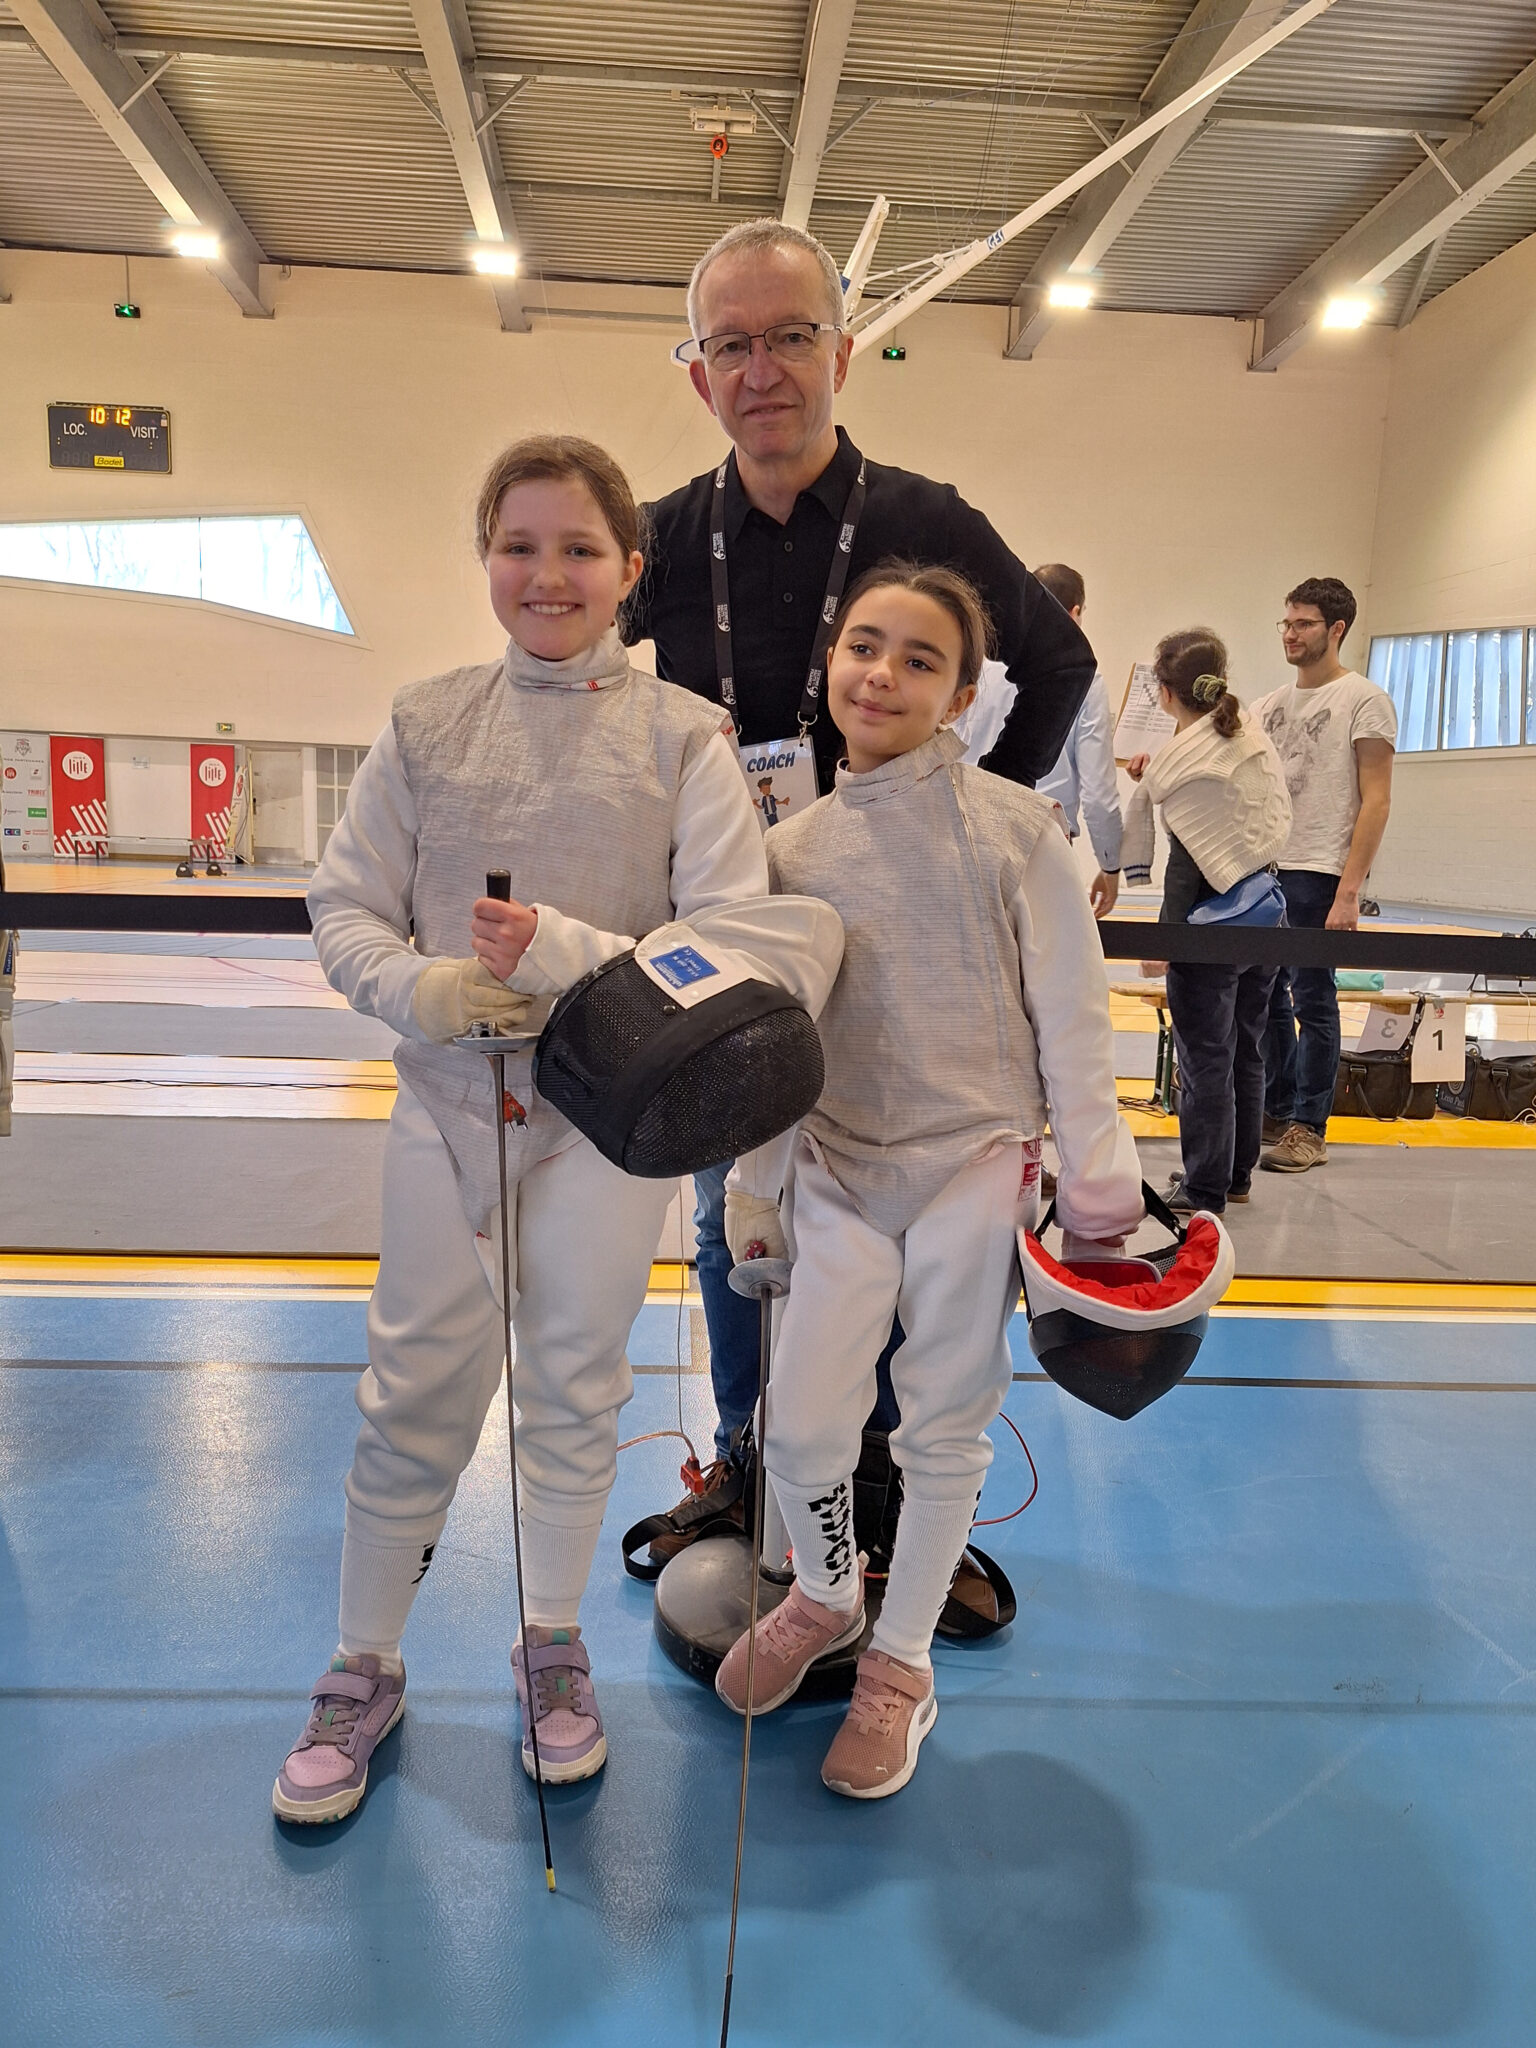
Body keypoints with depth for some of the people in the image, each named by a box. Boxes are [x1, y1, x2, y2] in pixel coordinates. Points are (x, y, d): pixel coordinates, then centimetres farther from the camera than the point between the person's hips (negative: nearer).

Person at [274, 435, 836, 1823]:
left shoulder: (682, 737, -5)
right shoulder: (428, 722, 2)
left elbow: (739, 943, -12)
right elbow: (347, 908, 3)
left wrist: (575, 956, -25)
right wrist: (425, 985, -16)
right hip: (448, 1095, 1)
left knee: (576, 1389, 13)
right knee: (418, 1396, 9)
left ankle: (552, 1644, 37)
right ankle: (364, 1673, 31)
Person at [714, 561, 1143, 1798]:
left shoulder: (1012, 827, -7)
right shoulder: (794, 847, 2)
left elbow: (1071, 1012, -5)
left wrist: (1097, 1182, -8)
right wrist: (753, 1186, 11)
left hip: (978, 1162, -2)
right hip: (840, 1170, 3)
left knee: (945, 1430, 11)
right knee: (803, 1430, 2)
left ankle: (901, 1663, 33)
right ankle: (825, 1595, 36)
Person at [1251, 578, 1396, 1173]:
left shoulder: (1364, 700, -4)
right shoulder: (1272, 704, 16)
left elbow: (1375, 801, -10)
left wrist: (1349, 892, -18)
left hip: (1317, 875, -6)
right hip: (1261, 868, 7)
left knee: (1311, 999, -2)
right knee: (1265, 993, 11)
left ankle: (1308, 1130, 7)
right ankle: (1275, 1112, 23)